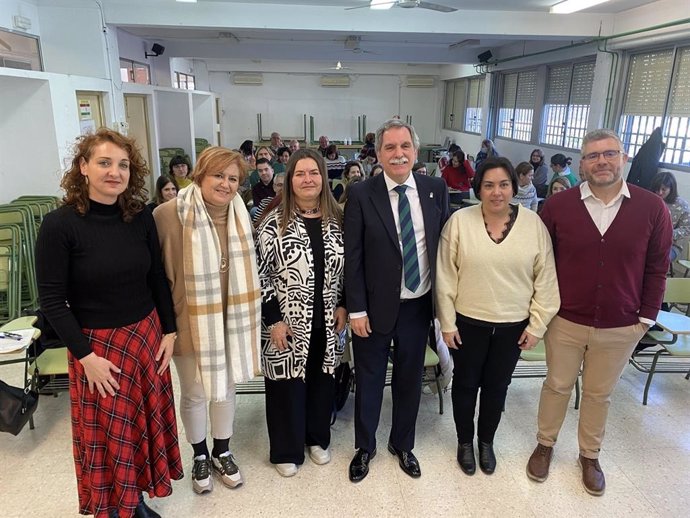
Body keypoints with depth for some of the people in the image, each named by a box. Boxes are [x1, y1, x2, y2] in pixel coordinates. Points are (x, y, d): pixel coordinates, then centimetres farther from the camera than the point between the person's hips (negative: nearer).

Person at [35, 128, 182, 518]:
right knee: (107, 433, 11)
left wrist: (169, 331, 3)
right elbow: (52, 301, -11)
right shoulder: (60, 225, -14)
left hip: (146, 335, 4)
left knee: (145, 423, 14)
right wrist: (85, 356, -13)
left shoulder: (141, 216, -3)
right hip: (96, 343, -3)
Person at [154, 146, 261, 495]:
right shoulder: (168, 215, -19)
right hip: (190, 321, -4)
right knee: (194, 393, 14)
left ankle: (222, 453, 42)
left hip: (230, 320, 4)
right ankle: (200, 457, 40)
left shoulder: (241, 216, -1)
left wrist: (246, 312, 12)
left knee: (226, 387, 19)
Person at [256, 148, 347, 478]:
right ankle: (287, 450, 29)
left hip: (325, 322, 4)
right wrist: (274, 320, -12)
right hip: (287, 323, -3)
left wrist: (343, 306, 0)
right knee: (287, 385, 9)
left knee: (322, 381, 17)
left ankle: (317, 439, 39)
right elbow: (260, 274, -10)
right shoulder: (274, 224, -10)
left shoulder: (337, 221, 2)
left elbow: (346, 269, 9)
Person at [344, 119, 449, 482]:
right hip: (376, 307, -2)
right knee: (369, 381, 14)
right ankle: (365, 447, 38)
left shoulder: (436, 189, -1)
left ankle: (402, 444, 42)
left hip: (418, 305, 3)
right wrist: (356, 309, -11)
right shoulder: (361, 195, -10)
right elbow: (352, 257, -9)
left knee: (410, 380, 18)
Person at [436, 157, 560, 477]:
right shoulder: (459, 221, -10)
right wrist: (447, 323, -6)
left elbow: (545, 278, -1)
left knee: (497, 386, 18)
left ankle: (486, 441, 41)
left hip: (513, 325, 1)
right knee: (466, 383, 15)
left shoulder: (533, 224, -6)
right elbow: (446, 276, -7)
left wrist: (537, 324, -2)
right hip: (468, 322, -1)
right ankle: (465, 441, 38)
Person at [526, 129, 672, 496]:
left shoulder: (652, 208, -7)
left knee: (599, 394, 18)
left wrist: (646, 316, -1)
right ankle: (545, 445, 38)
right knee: (557, 386, 16)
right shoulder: (557, 205, -8)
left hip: (621, 328, 1)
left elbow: (656, 268, 0)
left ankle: (590, 455, 40)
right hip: (565, 321, 0)